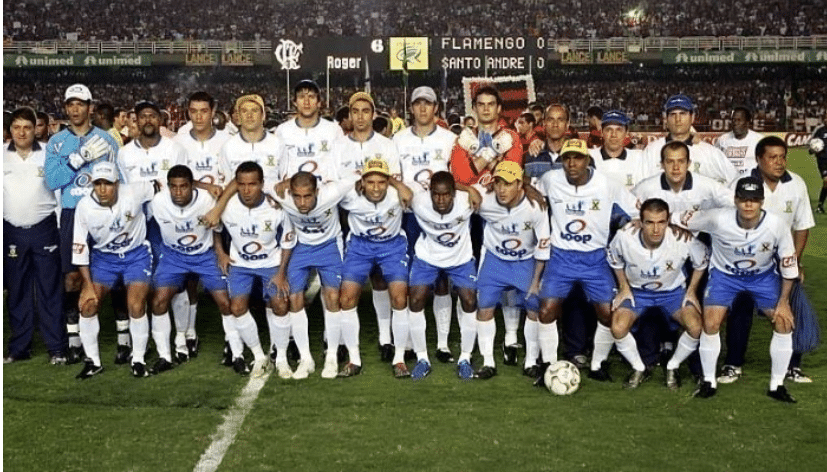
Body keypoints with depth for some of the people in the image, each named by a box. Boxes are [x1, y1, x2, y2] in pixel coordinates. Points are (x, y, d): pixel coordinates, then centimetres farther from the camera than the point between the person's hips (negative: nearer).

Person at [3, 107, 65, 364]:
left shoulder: (49, 154, -2)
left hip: (44, 229, -2)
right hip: (12, 231, 2)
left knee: (50, 290, 2)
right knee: (17, 292, 9)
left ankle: (56, 348, 7)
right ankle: (19, 347, 18)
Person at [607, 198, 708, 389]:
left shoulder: (684, 240, -29)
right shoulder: (624, 237, -27)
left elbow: (702, 262, -5)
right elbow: (615, 260, -2)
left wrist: (691, 291, -4)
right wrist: (624, 287, -3)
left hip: (673, 291, 0)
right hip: (636, 290, 0)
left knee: (696, 327, -24)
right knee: (618, 328, -24)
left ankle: (672, 368, 5)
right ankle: (639, 369, 6)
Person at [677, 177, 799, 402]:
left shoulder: (777, 226, -26)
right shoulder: (718, 219, -31)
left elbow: (789, 265, -12)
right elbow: (677, 219, -19)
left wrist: (783, 301, -9)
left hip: (763, 276, 1)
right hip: (725, 274, -1)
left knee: (784, 322, -8)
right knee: (710, 323, -15)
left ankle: (777, 385, 8)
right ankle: (709, 381, 6)